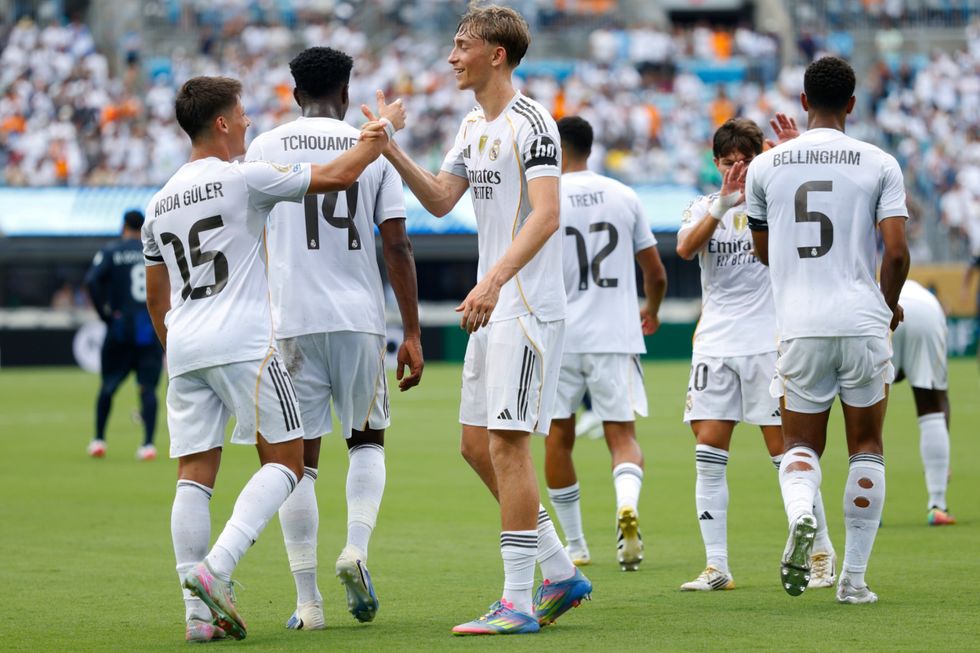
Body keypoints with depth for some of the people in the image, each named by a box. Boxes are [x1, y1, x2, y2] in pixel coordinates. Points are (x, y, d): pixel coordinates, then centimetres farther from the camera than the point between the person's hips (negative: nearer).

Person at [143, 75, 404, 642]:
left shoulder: (159, 203, 17)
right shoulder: (243, 178, -3)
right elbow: (340, 175, -4)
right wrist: (384, 129, 11)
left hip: (184, 348, 7)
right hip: (243, 342, -7)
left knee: (195, 475, 3)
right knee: (285, 463, -2)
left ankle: (199, 612, -3)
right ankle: (216, 569, -20)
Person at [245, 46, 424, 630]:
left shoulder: (265, 149, 5)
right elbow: (397, 247, 1)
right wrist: (413, 335, 4)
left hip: (292, 320, 0)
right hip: (360, 319, 1)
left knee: (299, 457, 4)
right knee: (368, 440, 19)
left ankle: (308, 601, 0)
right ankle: (357, 549, -5)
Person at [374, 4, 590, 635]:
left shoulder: (532, 123, -12)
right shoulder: (474, 126, 16)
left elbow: (546, 214, -21)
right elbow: (441, 199, 15)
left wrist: (493, 282, -30)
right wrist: (392, 151, 1)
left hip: (529, 307, -9)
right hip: (493, 306, 9)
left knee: (506, 443, -11)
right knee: (477, 445, 10)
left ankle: (518, 602, -7)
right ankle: (561, 573, 19)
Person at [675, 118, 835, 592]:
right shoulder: (704, 207, 8)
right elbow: (685, 249, -11)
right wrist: (721, 206, -28)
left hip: (768, 344, -3)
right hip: (715, 345, 3)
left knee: (785, 451, -2)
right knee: (708, 455, -4)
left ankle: (822, 553, 11)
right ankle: (716, 567, 0)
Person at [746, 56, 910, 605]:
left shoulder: (766, 167, 5)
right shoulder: (879, 165, -1)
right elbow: (897, 253, -8)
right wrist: (889, 306, 11)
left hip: (800, 327, 1)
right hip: (863, 323, -1)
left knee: (801, 444, 13)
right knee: (867, 446, 13)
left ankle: (800, 512, -21)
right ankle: (855, 576, 10)